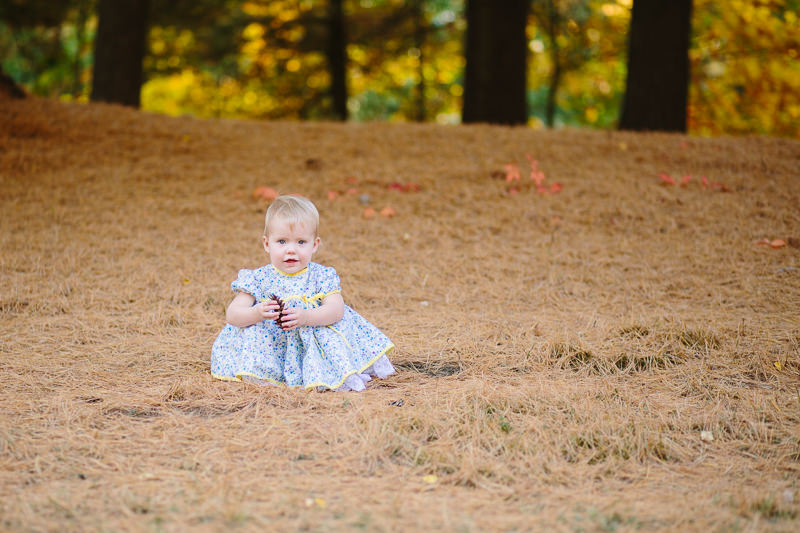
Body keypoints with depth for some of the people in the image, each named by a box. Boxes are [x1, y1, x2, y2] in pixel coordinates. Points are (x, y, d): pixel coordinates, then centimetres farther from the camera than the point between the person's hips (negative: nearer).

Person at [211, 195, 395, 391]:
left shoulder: (322, 276, -2)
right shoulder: (258, 279, -3)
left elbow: (336, 309, -17)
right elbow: (232, 314, -9)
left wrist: (306, 317, -36)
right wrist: (257, 313, -32)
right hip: (271, 348, 1)